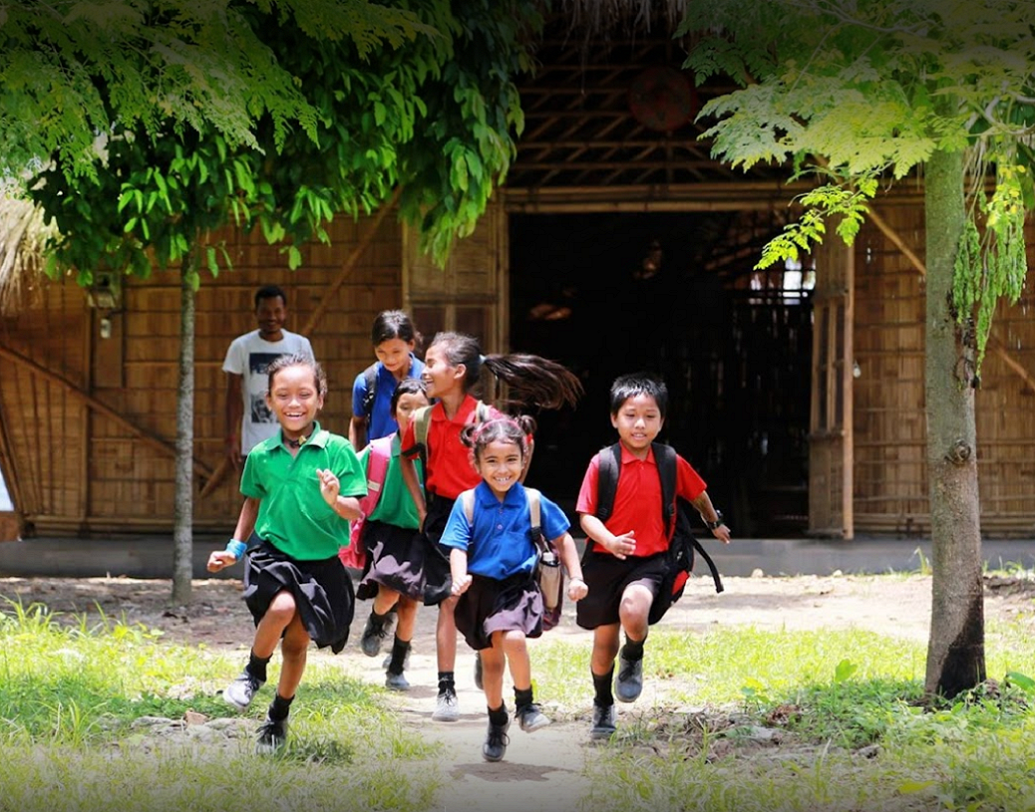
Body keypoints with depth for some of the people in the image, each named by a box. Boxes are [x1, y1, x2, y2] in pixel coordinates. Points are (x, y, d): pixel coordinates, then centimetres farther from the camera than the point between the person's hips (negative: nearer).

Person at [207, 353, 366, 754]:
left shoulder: (338, 450, -8)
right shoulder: (261, 456, 0)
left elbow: (356, 510, -10)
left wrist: (335, 500, -30)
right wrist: (235, 547, 16)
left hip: (322, 563, 0)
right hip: (273, 552, 0)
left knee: (296, 641, 7)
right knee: (282, 606, -30)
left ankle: (278, 718, 32)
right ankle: (254, 671, 0)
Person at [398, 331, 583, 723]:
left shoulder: (486, 417, -16)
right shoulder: (422, 420, -4)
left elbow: (523, 450, -2)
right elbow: (406, 458, 16)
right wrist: (420, 505, 8)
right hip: (442, 517, 2)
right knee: (448, 600, -3)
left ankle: (485, 658, 33)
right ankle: (446, 691, -1)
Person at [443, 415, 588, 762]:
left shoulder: (533, 501, -3)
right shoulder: (468, 503, -5)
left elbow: (562, 539, 8)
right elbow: (458, 547, -10)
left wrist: (576, 577, 1)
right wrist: (460, 577, -29)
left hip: (518, 586, -2)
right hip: (481, 590, 2)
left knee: (514, 639, -29)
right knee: (491, 659, 14)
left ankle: (525, 704, -4)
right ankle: (497, 723, 37)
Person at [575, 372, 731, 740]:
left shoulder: (671, 463, -1)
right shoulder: (602, 463, -8)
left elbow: (697, 493, 19)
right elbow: (586, 516, -11)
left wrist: (714, 522, 36)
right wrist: (611, 540, -30)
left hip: (649, 561, 0)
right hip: (604, 560, 0)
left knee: (633, 613, -31)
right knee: (604, 641, 9)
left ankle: (633, 659, 3)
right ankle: (603, 707, 36)